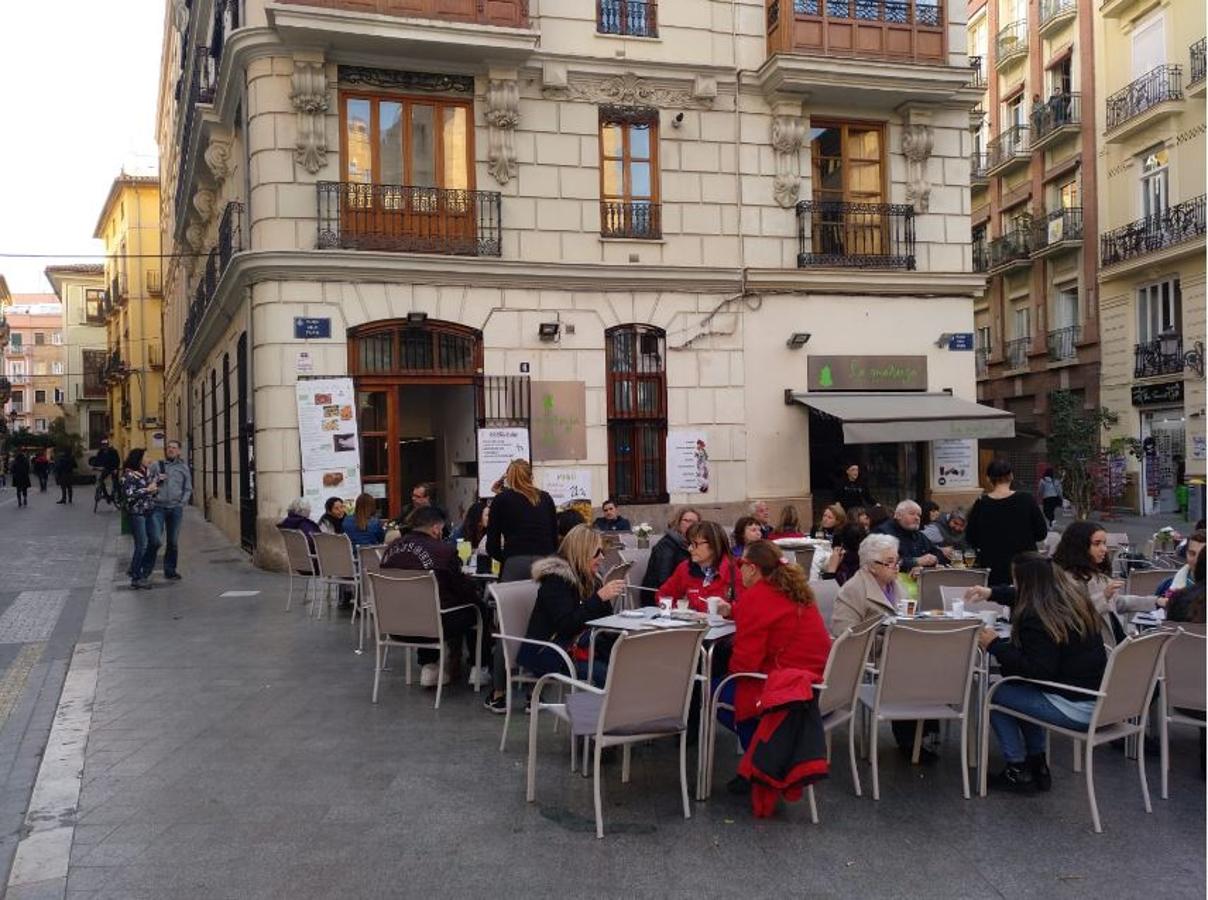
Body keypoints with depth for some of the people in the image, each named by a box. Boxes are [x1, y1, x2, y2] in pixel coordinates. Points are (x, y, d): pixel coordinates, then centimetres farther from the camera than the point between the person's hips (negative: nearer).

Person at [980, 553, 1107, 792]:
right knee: (1020, 688, 25)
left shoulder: (1035, 618, -19)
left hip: (1076, 710, -9)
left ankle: (1018, 770, 14)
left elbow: (1036, 671, -24)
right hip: (1099, 701, 9)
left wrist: (995, 645, -16)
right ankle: (1037, 764, 27)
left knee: (993, 693, 6)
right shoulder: (1076, 600, 9)